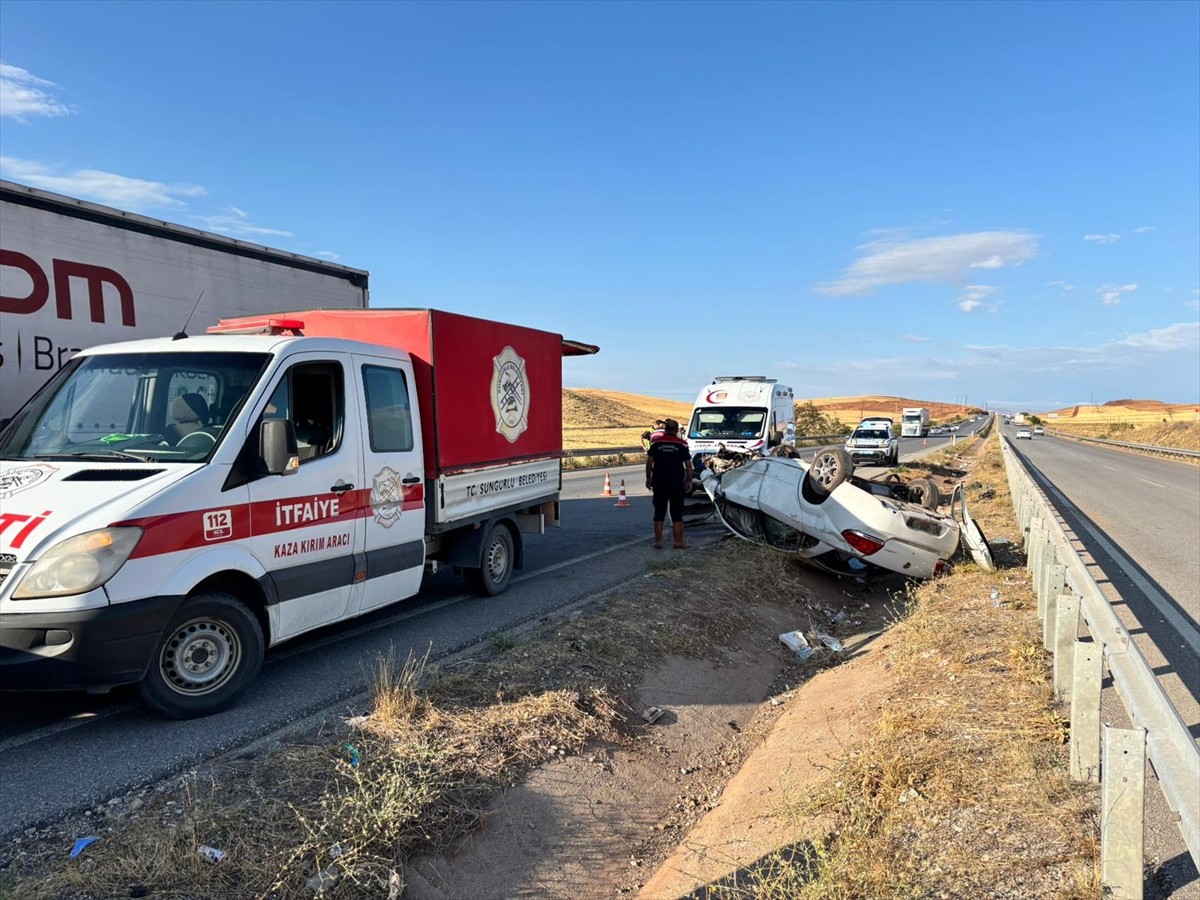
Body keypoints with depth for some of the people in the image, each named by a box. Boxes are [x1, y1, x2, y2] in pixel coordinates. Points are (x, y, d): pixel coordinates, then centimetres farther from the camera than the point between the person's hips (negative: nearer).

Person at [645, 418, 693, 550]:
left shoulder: (656, 443, 1)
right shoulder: (682, 444, -2)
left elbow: (649, 462, 0)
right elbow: (688, 465, -1)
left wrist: (648, 478, 9)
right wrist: (689, 481, 8)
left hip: (659, 483, 1)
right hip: (677, 484, -1)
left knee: (659, 513, 8)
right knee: (677, 514, 6)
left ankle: (658, 541, 8)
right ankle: (679, 542, 6)